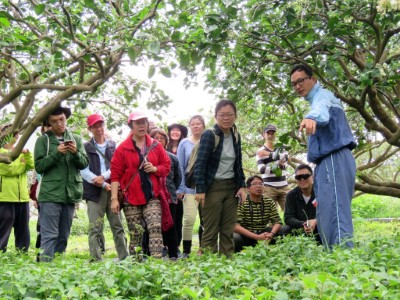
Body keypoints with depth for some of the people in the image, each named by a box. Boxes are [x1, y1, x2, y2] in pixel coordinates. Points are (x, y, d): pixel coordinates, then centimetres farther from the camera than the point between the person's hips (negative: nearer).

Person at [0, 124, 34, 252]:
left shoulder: (21, 152, 18)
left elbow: (31, 166, 3)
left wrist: (27, 154, -14)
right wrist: (22, 163, -1)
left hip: (22, 196, 6)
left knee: (23, 227, 10)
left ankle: (22, 253, 17)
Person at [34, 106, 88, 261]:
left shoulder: (76, 139, 10)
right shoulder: (43, 140, 2)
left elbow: (84, 163, 5)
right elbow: (39, 166, -5)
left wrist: (75, 153, -14)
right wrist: (56, 153, -16)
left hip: (70, 194, 4)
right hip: (50, 195, -4)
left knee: (63, 237, 11)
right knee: (49, 236, -7)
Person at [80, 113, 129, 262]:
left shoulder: (113, 145, 16)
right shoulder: (86, 147, 8)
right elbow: (84, 171, -2)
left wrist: (103, 177, -11)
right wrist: (104, 185, -9)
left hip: (112, 190, 2)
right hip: (94, 192, -2)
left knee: (118, 226, 3)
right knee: (95, 228, -5)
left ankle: (124, 258, 7)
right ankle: (96, 260, -3)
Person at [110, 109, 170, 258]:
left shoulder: (156, 146, 9)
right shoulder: (122, 148, 1)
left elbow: (167, 166, 12)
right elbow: (115, 175, -1)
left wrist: (155, 169, -9)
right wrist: (114, 198, -8)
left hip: (152, 197, 1)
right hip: (131, 199, -1)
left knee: (155, 227, -14)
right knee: (135, 234, 4)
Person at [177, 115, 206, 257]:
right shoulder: (184, 143, 3)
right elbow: (180, 167, 2)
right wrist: (180, 188, -5)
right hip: (190, 187, -2)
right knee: (189, 219, -10)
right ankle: (186, 251, 2)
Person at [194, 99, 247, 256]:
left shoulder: (236, 136, 9)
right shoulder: (209, 135, -10)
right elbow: (200, 163, -13)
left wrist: (241, 186, 6)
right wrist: (200, 190, -19)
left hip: (231, 187, 6)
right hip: (213, 187, -6)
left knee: (228, 231, 7)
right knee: (210, 231, -2)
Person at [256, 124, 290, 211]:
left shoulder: (281, 148, 14)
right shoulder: (260, 151, 2)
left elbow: (285, 158, -9)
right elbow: (261, 169, -12)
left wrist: (268, 154, -12)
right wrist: (278, 165, -21)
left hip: (284, 187, 3)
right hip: (269, 187, -3)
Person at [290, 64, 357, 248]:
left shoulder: (322, 95, -4)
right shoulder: (317, 100, 28)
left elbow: (321, 110, -29)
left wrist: (311, 117, -52)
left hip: (334, 160, -11)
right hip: (328, 162, 11)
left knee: (334, 212, -19)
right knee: (326, 215, 10)